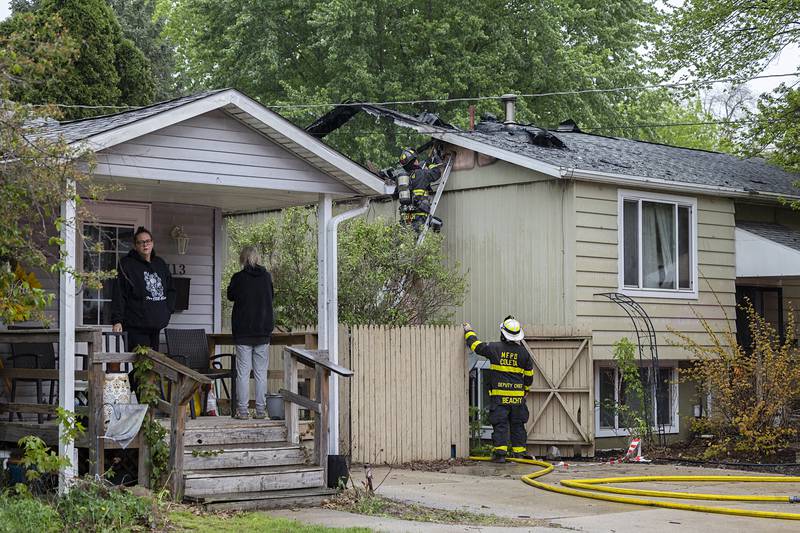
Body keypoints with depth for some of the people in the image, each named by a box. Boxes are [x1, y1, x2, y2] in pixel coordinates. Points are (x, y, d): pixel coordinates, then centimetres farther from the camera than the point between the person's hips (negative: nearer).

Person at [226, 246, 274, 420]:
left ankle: (242, 410, -1)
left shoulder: (238, 278, -8)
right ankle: (261, 410, 7)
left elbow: (230, 295, 9)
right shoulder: (266, 277, 0)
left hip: (243, 332, -3)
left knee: (243, 373, 1)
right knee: (261, 373, 7)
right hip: (263, 332, 3)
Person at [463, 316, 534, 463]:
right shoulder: (523, 352, 3)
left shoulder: (495, 348, -7)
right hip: (517, 395, 3)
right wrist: (525, 390, 26)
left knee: (500, 424, -1)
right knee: (517, 424, 10)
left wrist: (469, 331, 20)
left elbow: (476, 345, 3)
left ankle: (499, 452, -6)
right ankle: (519, 452, 13)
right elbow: (529, 375, 11)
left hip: (499, 394, -3)